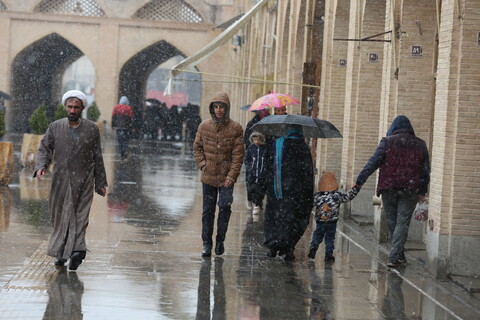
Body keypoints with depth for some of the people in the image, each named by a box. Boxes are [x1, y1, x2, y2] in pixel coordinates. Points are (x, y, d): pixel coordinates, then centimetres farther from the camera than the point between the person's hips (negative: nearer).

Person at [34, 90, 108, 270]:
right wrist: (41, 166, -15)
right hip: (60, 181, 2)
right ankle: (62, 253, 16)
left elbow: (97, 157, 8)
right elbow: (44, 149, 5)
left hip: (83, 181, -2)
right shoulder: (55, 127, 7)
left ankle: (77, 250, -21)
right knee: (60, 217, 6)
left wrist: (101, 183, 9)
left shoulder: (92, 129, 4)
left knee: (80, 216, -11)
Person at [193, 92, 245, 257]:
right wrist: (202, 165, 0)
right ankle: (207, 243, 17)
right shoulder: (204, 126, 3)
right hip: (208, 176, 2)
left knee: (225, 206, -15)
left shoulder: (235, 128, -4)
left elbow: (238, 155, -4)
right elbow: (197, 147, 13)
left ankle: (220, 240, 3)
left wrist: (232, 176, -11)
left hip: (226, 177, -2)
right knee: (207, 211, 7)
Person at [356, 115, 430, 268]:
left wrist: (360, 180, -7)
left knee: (392, 221, 12)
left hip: (389, 187, -1)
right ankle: (394, 257, -9)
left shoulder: (387, 142, 0)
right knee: (402, 223, 0)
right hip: (410, 190, 1)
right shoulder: (420, 144, 7)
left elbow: (373, 162, -8)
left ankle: (399, 255, 20)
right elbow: (425, 170, 9)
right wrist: (422, 192, 15)